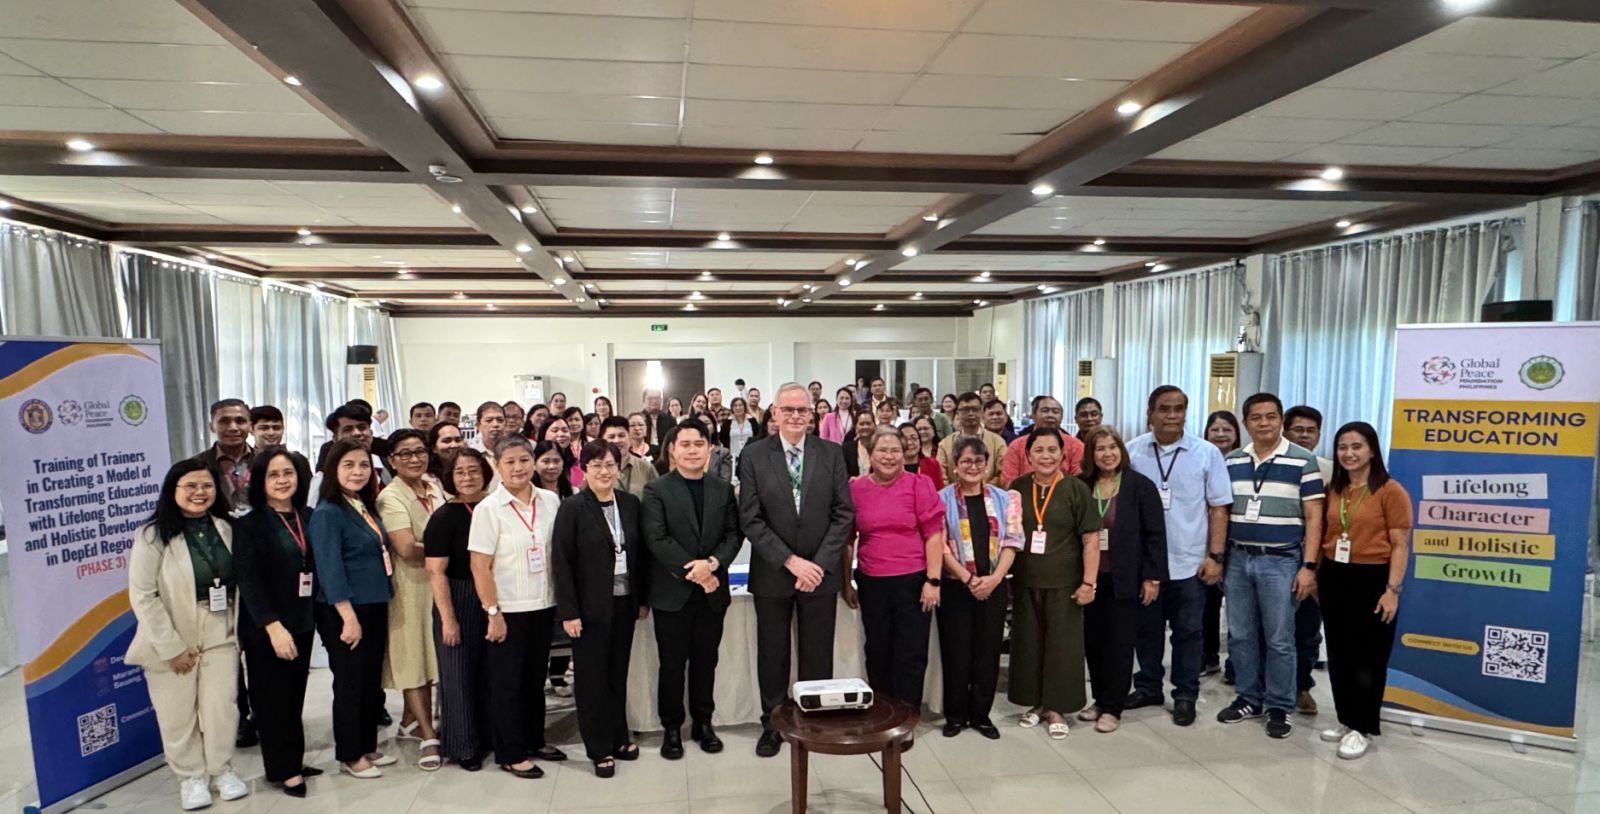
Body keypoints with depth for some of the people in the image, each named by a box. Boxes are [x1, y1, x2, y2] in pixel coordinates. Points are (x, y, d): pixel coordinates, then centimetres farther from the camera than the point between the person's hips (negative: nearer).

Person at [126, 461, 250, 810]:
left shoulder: (226, 529, 1)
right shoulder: (154, 535, -12)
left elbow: (238, 582, 8)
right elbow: (142, 596, -13)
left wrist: (238, 631, 2)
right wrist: (171, 647, -14)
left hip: (219, 633, 3)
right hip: (171, 638, -3)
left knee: (221, 707, 5)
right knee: (178, 714, 8)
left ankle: (222, 769, 25)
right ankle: (191, 776, 27)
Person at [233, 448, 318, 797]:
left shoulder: (309, 518, 7)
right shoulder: (249, 525, -8)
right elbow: (249, 581, -14)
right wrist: (273, 626, -21)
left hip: (302, 623, 5)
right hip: (265, 628, -4)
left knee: (294, 697, 12)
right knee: (274, 699, 4)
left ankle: (293, 761, 24)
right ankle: (283, 769, 16)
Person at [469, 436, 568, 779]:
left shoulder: (551, 501, -1)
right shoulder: (489, 508, -12)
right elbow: (480, 566, -11)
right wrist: (493, 612, -12)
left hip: (544, 606, 4)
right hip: (508, 610, -4)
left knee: (536, 678, 18)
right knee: (507, 683, 9)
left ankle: (534, 740, 35)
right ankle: (510, 754, 23)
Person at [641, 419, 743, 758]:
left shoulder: (723, 488, 7)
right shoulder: (656, 491, -4)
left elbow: (734, 534, 2)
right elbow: (657, 540, -12)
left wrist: (712, 563, -16)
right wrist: (693, 571, -16)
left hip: (712, 591, 3)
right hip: (672, 592, -3)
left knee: (706, 662, 12)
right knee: (672, 664, 7)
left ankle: (703, 723, 28)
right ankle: (671, 727, 23)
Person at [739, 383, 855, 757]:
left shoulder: (831, 453, 0)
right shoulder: (754, 456, -4)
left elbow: (844, 514, -2)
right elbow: (750, 519, -8)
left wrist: (820, 563, -11)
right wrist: (791, 561, -14)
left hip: (821, 571, 1)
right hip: (772, 573, -1)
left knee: (818, 656, 10)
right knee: (772, 655, 11)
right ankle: (772, 725, 28)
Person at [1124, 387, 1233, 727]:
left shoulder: (1207, 453, -4)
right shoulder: (1132, 452, -1)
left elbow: (1219, 508, -1)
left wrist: (1215, 556, -6)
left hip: (1189, 562, -1)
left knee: (1187, 632, 10)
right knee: (1145, 629, 14)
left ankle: (1185, 696, 25)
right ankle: (1148, 687, 30)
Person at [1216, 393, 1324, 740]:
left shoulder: (1302, 462, -4)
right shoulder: (1232, 462, 7)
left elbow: (1313, 518, -5)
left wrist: (1308, 566, -11)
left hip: (1280, 561, -4)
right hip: (1237, 559, 4)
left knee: (1279, 640, 3)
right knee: (1240, 636, 10)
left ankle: (1280, 708, 16)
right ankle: (1249, 698, 24)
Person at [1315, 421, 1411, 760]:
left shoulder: (1391, 491, -9)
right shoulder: (1332, 489, 8)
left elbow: (1400, 545, -10)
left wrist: (1392, 589, -14)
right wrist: (1315, 574, 12)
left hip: (1372, 580, -6)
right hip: (1334, 578, 6)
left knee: (1367, 658, 5)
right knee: (1338, 655, 13)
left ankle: (1362, 728, 17)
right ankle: (1346, 720, 26)